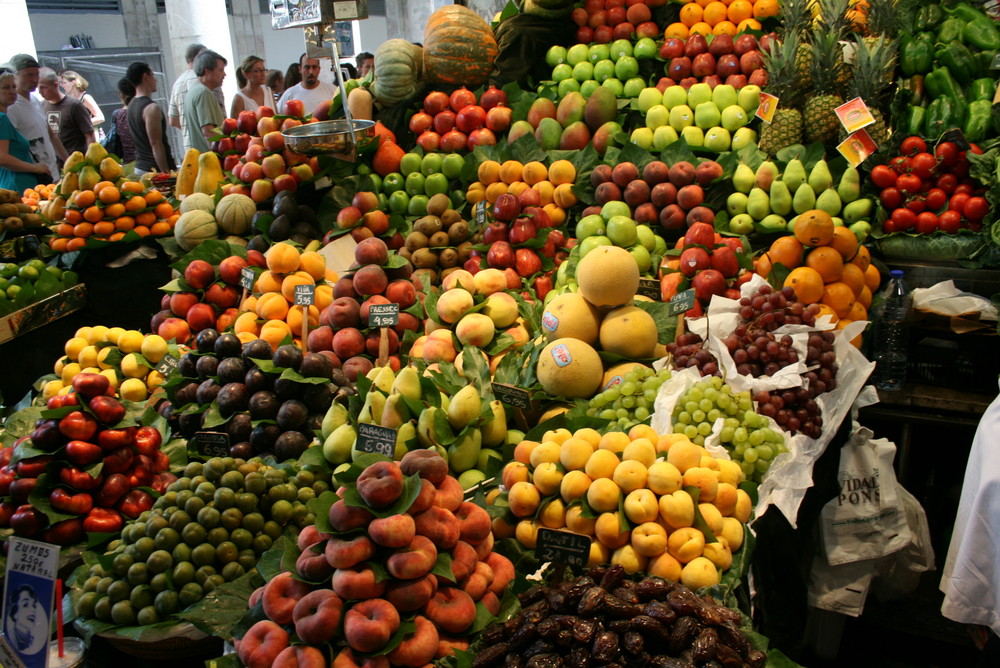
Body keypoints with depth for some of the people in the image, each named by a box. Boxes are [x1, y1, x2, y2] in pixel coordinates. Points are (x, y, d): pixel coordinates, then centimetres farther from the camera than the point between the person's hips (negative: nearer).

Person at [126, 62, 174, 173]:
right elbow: (156, 145, -20)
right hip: (156, 169, -10)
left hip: (140, 167, 10)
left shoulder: (132, 106, 14)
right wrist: (166, 173, -19)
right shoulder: (151, 108, -15)